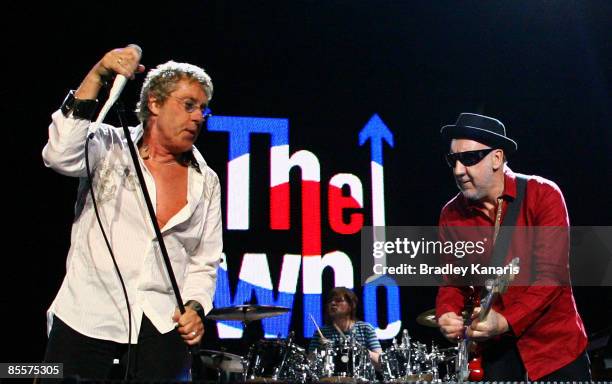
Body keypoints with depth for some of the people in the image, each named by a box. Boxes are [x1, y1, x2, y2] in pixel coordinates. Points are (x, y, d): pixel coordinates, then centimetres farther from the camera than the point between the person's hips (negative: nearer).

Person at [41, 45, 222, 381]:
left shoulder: (206, 182, 10)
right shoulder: (109, 147, 3)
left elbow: (204, 261, 12)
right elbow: (60, 156, -18)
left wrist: (194, 306, -6)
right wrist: (96, 77, -21)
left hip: (162, 326, 2)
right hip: (86, 316, -2)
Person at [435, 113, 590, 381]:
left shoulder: (543, 195, -13)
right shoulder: (451, 214, -1)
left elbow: (551, 275, -19)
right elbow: (452, 280, 2)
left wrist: (505, 322, -29)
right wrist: (447, 315, -20)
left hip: (555, 343, -2)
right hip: (498, 350, 3)